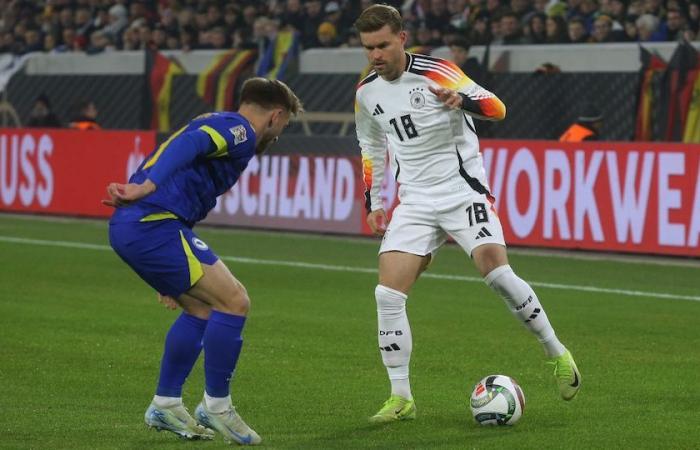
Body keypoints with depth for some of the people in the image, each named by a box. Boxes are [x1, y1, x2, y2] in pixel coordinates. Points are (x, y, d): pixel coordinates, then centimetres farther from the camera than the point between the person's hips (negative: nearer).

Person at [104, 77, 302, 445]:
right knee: (234, 302, -6)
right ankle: (215, 406, 3)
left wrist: (172, 276, 37)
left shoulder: (219, 124, 28)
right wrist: (147, 186, -38)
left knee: (201, 308, 20)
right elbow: (190, 143, -24)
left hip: (128, 227, 10)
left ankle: (165, 405, 24)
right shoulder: (240, 130, -3)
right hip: (153, 225, -10)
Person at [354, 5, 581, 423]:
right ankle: (401, 399, -2)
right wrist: (374, 203, 19)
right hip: (415, 202, 5)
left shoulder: (436, 71, -11)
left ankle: (557, 353, 0)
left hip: (463, 190, -5)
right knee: (388, 293, -10)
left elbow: (496, 107, -18)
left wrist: (461, 100, -39)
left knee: (498, 274, -21)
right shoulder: (367, 93, 6)